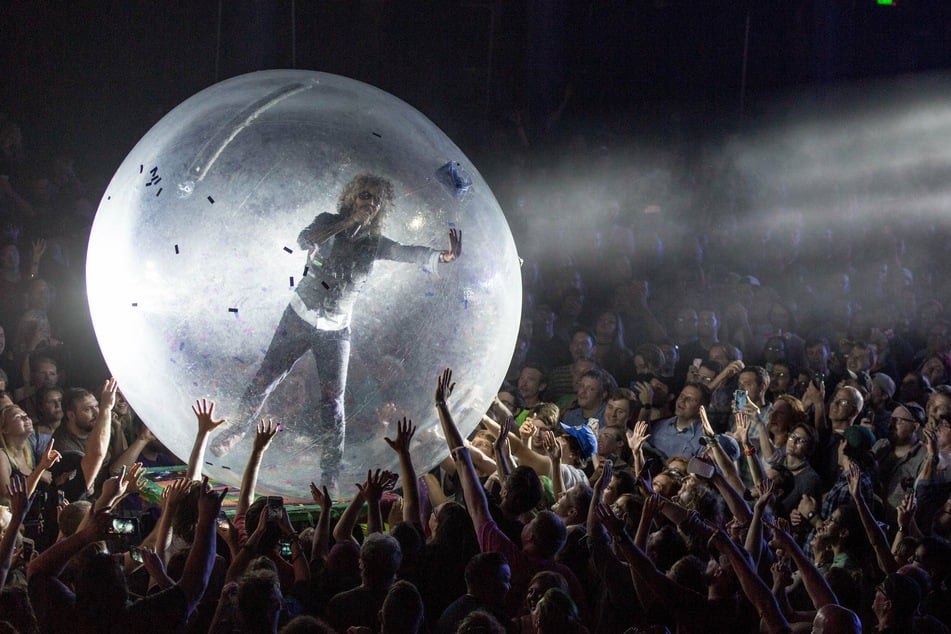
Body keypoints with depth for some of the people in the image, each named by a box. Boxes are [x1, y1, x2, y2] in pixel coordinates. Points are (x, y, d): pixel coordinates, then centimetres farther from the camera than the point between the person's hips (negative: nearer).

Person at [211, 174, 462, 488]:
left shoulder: (375, 244, -1)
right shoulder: (328, 223, -4)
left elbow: (409, 253, -18)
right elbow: (305, 239, -25)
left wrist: (442, 256, -39)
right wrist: (349, 220, -29)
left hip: (336, 330, 1)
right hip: (301, 317, -1)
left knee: (333, 399, -3)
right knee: (265, 379, 1)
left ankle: (330, 474, 3)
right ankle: (233, 433, 20)